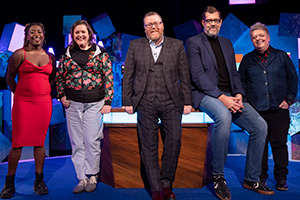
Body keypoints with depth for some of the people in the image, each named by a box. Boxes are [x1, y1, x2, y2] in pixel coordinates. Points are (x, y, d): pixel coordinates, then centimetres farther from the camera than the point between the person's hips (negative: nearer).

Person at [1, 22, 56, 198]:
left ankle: (39, 181, 16)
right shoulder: (19, 54, 0)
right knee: (17, 142, -1)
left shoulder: (50, 57, 11)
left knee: (40, 141, 7)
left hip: (44, 103, 3)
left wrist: (49, 95, 13)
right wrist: (19, 95, 6)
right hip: (22, 103, -3)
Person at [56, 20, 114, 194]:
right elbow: (59, 77, 17)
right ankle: (82, 178, 14)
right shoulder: (67, 54, 10)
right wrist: (62, 95, 4)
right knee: (77, 142, 4)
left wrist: (108, 101, -6)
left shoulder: (101, 53, 3)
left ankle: (92, 176, 13)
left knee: (92, 141, -3)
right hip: (72, 103, 3)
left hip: (95, 103, -2)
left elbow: (108, 78, 1)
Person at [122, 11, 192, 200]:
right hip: (145, 102, 1)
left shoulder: (177, 45, 10)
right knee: (149, 145, 0)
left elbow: (184, 76, 8)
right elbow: (128, 76, 9)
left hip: (170, 101, 0)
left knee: (174, 140, -11)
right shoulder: (135, 46, 11)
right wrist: (128, 102, 3)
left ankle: (166, 183, 7)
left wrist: (187, 102, 3)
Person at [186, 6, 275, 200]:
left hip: (229, 96, 7)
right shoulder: (193, 42, 2)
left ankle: (252, 179, 6)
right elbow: (198, 76, -10)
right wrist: (221, 97, -20)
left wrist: (238, 94, -2)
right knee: (224, 116, -37)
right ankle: (218, 176, -21)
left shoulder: (227, 43, 22)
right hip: (205, 95, -6)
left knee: (260, 126, -9)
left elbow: (234, 73, 18)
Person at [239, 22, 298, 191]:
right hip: (256, 110, 1)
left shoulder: (281, 56, 9)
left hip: (279, 109, 0)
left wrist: (289, 99, 2)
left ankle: (281, 178, 16)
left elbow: (293, 78, 11)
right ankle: (261, 176, 19)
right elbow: (240, 82, 14)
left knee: (279, 143, 3)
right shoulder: (247, 60, 10)